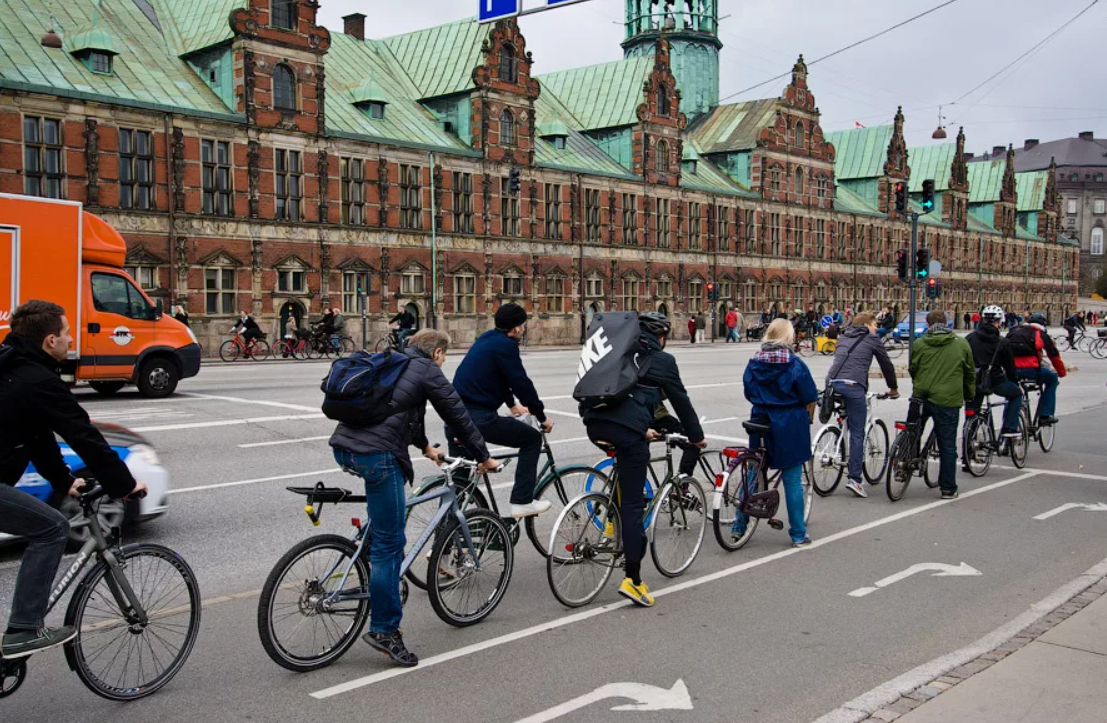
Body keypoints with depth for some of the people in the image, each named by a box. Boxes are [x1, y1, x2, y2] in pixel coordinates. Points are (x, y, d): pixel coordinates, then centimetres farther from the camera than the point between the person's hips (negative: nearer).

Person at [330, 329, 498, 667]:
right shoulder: (428, 371, 2)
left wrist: (426, 447, 51)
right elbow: (458, 416, 6)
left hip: (343, 446, 9)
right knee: (389, 542, -2)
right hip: (376, 455, -8)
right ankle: (384, 630, 3)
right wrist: (484, 457, 18)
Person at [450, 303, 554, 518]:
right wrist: (542, 417, 1)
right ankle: (522, 502, 4)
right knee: (532, 438, 7)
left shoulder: (488, 339, 19)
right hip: (479, 418, -9)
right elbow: (521, 382, -10)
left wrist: (513, 405, 44)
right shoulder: (505, 345, -10)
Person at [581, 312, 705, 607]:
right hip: (628, 428, -5)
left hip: (594, 425, 5)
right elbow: (680, 400, 16)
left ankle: (614, 520, 28)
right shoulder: (663, 360, 10)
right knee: (633, 503, -1)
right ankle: (633, 580, 1)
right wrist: (697, 436, 31)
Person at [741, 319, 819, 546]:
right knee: (793, 481, 4)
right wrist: (808, 417, 11)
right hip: (789, 425, -4)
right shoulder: (794, 364, -11)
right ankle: (798, 534, 10)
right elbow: (809, 397, -7)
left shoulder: (754, 363, 1)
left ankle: (739, 525, 20)